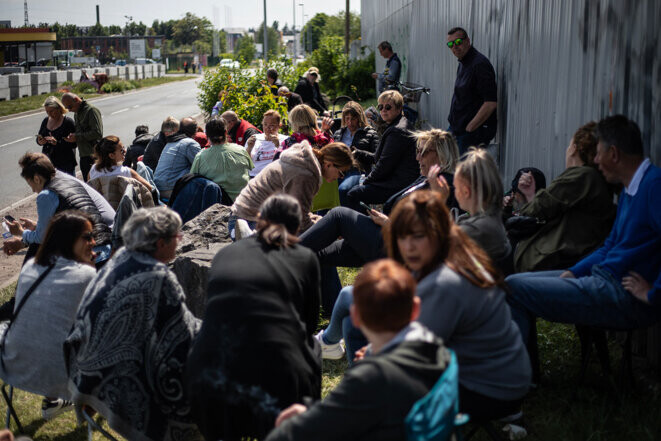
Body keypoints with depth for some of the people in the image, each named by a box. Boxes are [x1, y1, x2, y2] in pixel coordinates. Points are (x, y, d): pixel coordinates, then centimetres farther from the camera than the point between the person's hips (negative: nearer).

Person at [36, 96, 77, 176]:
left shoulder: (68, 122, -9)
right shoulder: (46, 121, 11)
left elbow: (74, 144, -16)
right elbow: (38, 138, 20)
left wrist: (57, 142, -27)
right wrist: (40, 141, -5)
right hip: (47, 162, 6)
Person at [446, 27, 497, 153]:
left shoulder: (480, 64, -17)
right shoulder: (462, 63, 13)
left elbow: (491, 103, -24)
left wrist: (469, 129, -19)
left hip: (474, 132, -10)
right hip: (455, 129, 10)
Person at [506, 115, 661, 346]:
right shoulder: (629, 192, 18)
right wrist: (572, 273, 12)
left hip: (626, 298, -11)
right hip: (603, 279, 11)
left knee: (513, 289, -16)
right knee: (515, 281, 10)